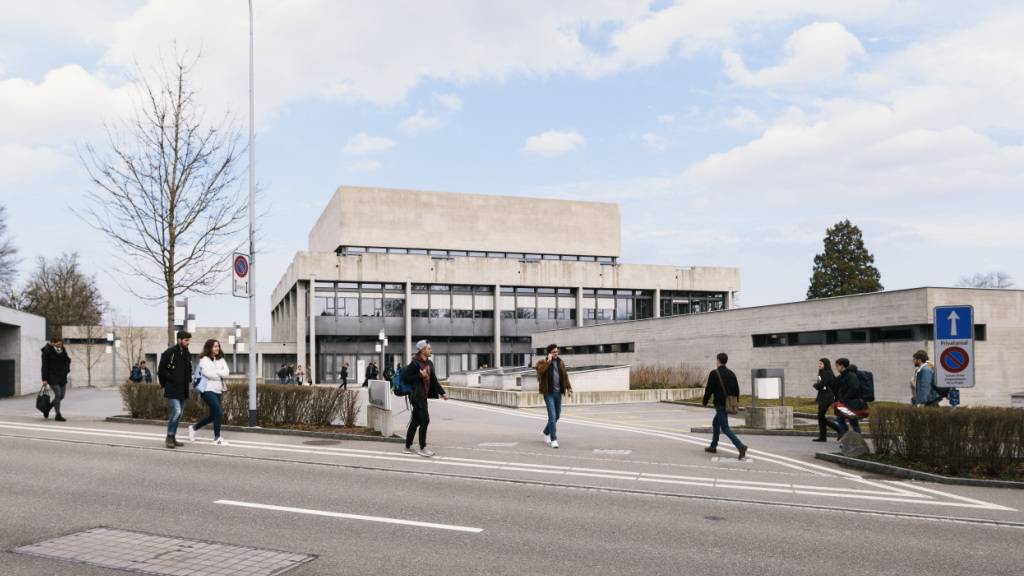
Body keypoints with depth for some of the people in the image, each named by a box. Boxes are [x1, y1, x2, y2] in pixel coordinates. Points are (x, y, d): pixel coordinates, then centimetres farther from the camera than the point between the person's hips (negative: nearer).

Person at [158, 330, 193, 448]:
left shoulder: (187, 354, 12)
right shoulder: (169, 352, -10)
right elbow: (161, 369, -8)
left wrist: (188, 380, 11)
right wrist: (165, 384, -6)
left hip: (183, 390, 7)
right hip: (172, 390, -7)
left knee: (178, 414, 10)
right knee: (176, 412, -17)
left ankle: (173, 438, 19)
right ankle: (169, 438, -4)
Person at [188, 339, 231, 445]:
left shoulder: (221, 360, 12)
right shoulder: (204, 360, -6)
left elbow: (227, 373, -1)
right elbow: (209, 374, -17)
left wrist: (216, 372, -13)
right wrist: (221, 375, -5)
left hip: (217, 390, 7)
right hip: (208, 390, -7)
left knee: (212, 416, 13)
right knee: (219, 412, -14)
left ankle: (193, 428, 34)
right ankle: (217, 437, -2)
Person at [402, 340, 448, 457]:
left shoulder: (429, 363, 10)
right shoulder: (415, 363, -13)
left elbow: (434, 380, 12)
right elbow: (405, 378, -14)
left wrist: (442, 392, 4)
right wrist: (420, 375, -19)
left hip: (423, 396, 8)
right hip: (416, 396, -8)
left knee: (415, 421, 14)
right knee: (425, 420, -8)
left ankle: (408, 446, 23)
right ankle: (422, 448, 3)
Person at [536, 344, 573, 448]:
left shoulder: (560, 363, 12)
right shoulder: (542, 362, -3)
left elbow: (565, 376, 13)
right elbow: (540, 371, -24)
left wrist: (569, 389, 6)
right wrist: (548, 361, -21)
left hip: (558, 393, 6)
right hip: (549, 393, -6)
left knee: (557, 416, 12)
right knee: (552, 416, -13)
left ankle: (546, 432, 36)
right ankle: (553, 440, -9)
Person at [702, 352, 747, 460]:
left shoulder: (714, 373, -11)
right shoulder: (731, 374, 10)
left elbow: (709, 390, -11)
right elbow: (737, 390, 12)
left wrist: (704, 402, 3)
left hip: (720, 405, -8)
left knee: (725, 428, -8)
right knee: (715, 423, 23)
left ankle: (740, 446, -25)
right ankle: (713, 446, 30)